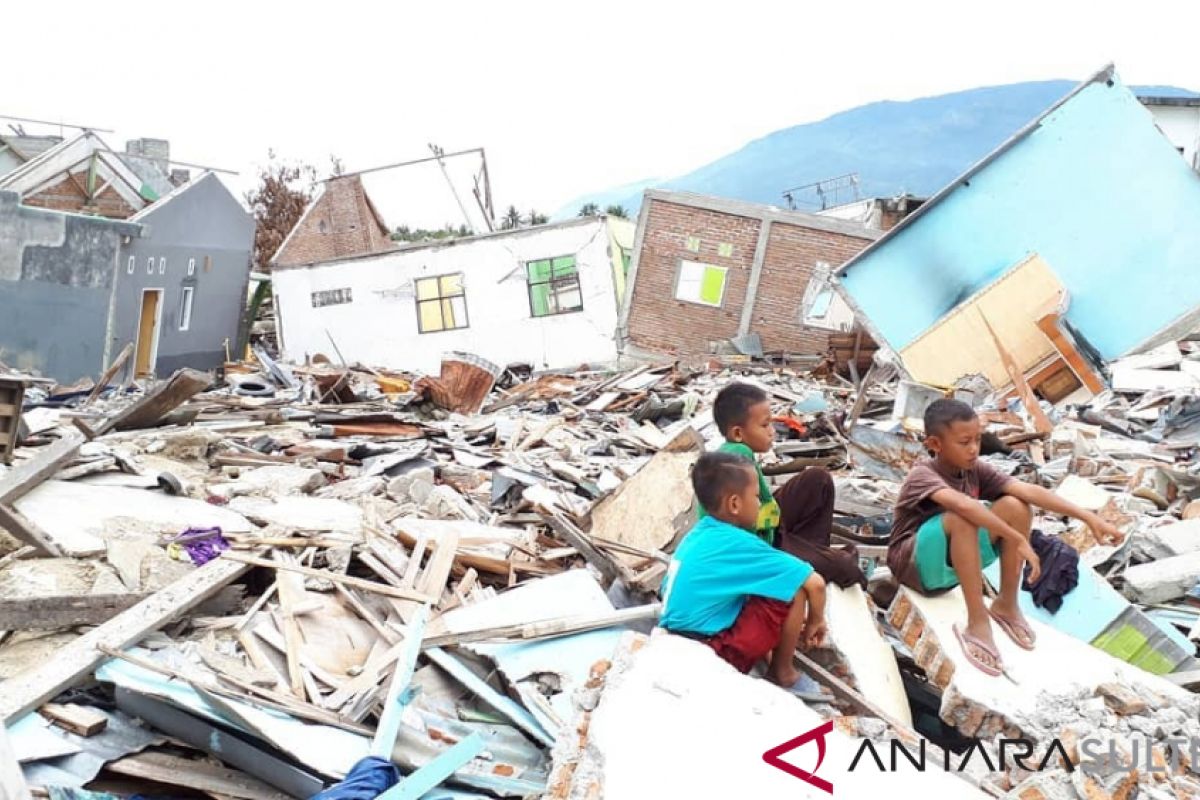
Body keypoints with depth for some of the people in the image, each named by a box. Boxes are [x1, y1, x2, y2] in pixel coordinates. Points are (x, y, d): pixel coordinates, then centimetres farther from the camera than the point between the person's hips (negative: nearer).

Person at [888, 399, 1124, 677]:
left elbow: (1028, 490, -17)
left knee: (1015, 506, -14)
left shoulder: (975, 469, -5)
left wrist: (1088, 517, -25)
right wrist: (1018, 540, -46)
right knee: (961, 518, -36)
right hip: (916, 565, -6)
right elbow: (962, 503, -43)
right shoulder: (922, 476, -23)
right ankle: (977, 623, -29)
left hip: (958, 560, 6)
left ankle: (1006, 605, -2)